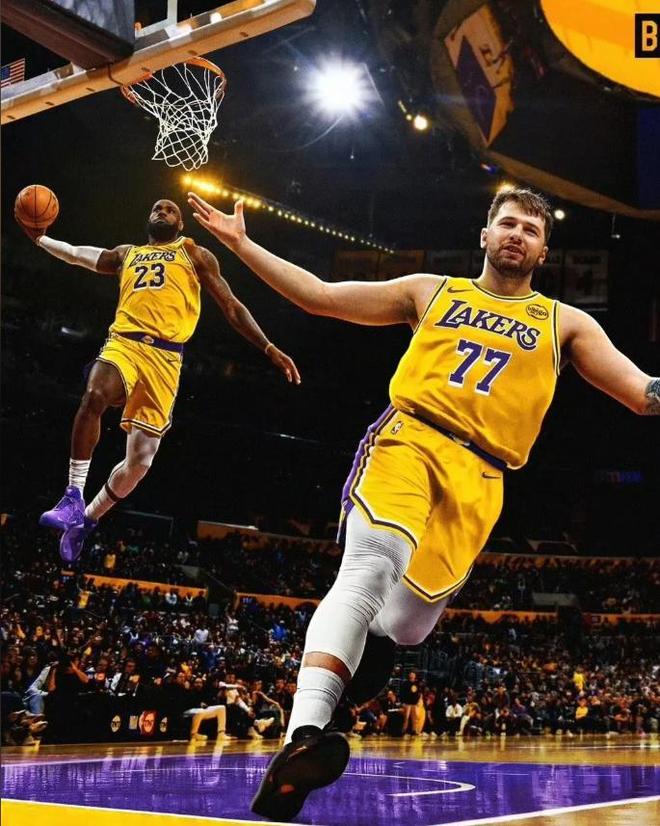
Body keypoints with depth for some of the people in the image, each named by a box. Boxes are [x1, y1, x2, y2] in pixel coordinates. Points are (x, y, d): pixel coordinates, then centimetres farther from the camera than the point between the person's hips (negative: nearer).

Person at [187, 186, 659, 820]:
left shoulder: (565, 323, 19)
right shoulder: (432, 291, 20)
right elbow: (319, 296, 18)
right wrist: (241, 244, 13)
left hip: (476, 478, 2)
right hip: (408, 439, -2)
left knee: (404, 624, -5)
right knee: (371, 566, -30)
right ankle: (304, 734, -43)